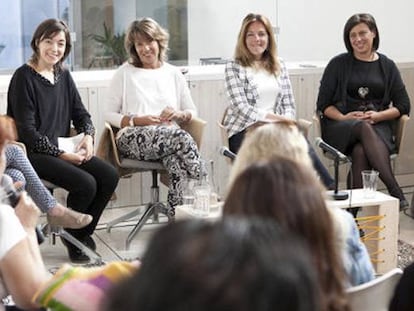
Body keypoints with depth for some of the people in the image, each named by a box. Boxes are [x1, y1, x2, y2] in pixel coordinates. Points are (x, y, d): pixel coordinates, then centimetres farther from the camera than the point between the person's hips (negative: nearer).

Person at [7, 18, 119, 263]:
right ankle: (72, 237, 3)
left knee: (109, 176, -12)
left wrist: (88, 136, -4)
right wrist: (61, 155, -18)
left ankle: (82, 233, 7)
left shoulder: (63, 75, 12)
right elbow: (26, 130, -15)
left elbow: (80, 113, 18)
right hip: (33, 152, -7)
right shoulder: (24, 77, -10)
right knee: (85, 184, -25)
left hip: (64, 149, 7)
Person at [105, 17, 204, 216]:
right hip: (133, 138, -2)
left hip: (169, 138, 2)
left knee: (176, 161, -38)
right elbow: (109, 115, 9)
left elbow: (192, 112, 23)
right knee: (182, 138, -35)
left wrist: (179, 114, -1)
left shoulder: (173, 74, 21)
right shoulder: (124, 74, 13)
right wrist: (138, 120, -8)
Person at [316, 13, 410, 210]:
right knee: (364, 128, -38)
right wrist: (343, 117, -11)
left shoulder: (387, 66, 14)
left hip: (378, 126, 1)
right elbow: (323, 105, 8)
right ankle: (396, 192, -47)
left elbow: (403, 105, 11)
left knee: (360, 152, -36)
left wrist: (377, 115, -7)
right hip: (341, 126, -1)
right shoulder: (338, 64, 10)